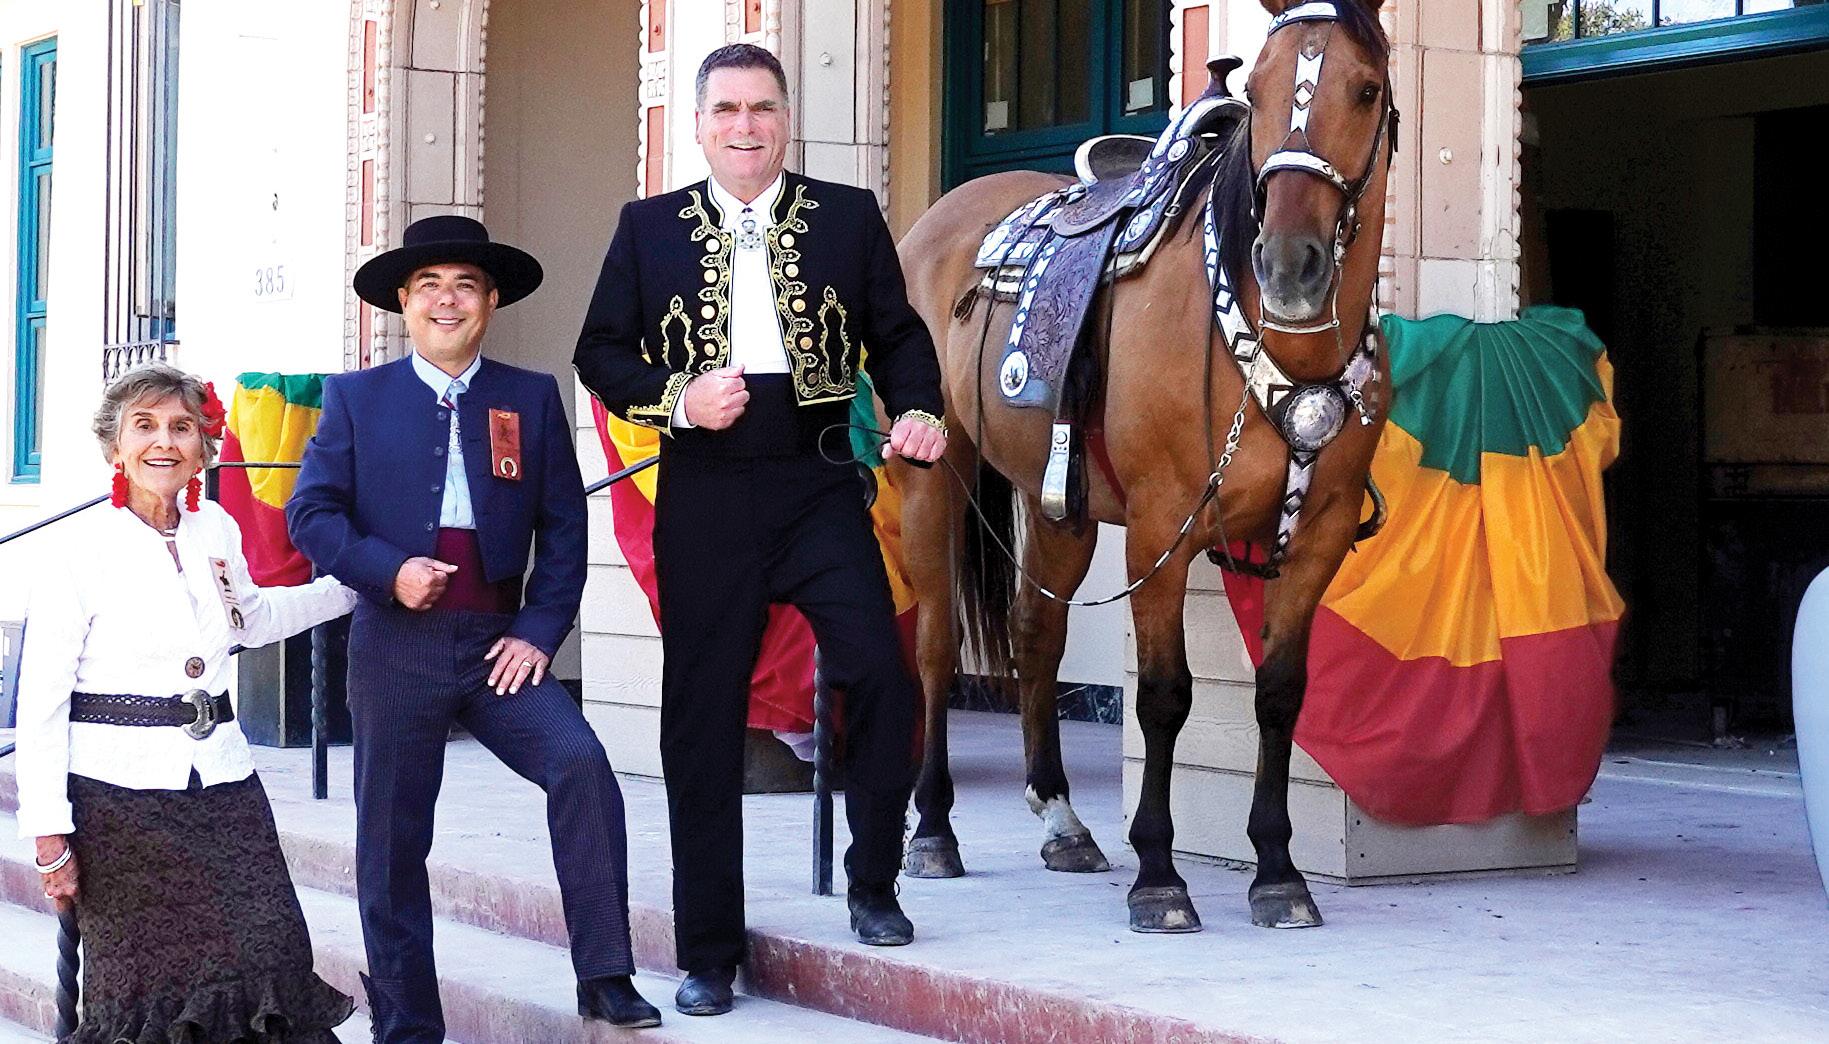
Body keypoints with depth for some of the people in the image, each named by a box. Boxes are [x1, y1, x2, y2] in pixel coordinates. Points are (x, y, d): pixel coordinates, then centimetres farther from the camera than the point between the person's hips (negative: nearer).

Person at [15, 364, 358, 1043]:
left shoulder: (217, 531, 9)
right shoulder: (75, 548, -6)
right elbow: (41, 703, -6)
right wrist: (50, 835, -9)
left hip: (223, 786, 5)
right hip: (119, 796, -4)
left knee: (271, 972, -7)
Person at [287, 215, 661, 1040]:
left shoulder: (532, 399, 8)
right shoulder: (356, 398, 7)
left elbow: (563, 526, 6)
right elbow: (310, 512, 1)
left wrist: (539, 632, -5)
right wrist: (388, 570, -15)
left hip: (499, 645, 0)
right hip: (396, 648, 0)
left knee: (581, 765, -22)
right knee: (392, 843, 3)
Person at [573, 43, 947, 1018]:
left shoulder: (849, 216, 7)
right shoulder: (648, 226, 8)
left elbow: (896, 333, 10)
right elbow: (600, 352, 7)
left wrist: (917, 409, -9)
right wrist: (677, 395, -11)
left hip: (819, 482, 0)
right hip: (705, 493, 0)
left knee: (880, 674, -14)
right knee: (702, 717, 3)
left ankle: (873, 884, 11)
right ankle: (708, 953, 13)